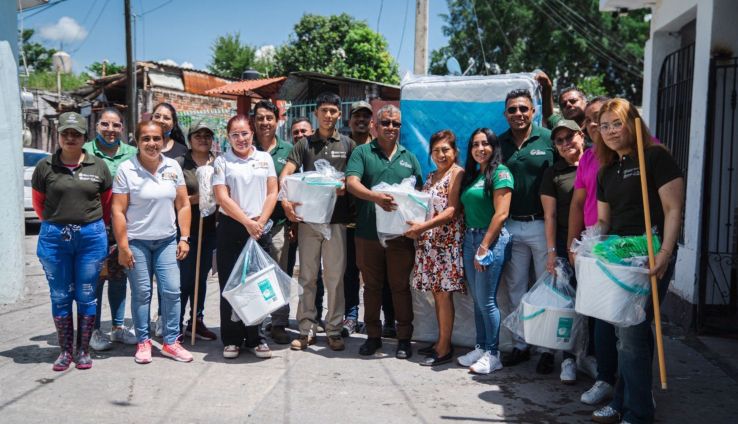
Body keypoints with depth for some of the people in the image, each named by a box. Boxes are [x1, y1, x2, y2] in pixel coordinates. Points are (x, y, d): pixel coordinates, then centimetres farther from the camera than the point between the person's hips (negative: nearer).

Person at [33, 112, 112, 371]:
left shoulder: (98, 166, 1)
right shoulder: (45, 167, 1)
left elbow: (107, 203, 10)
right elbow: (38, 203, 10)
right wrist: (57, 222, 12)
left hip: (91, 237, 0)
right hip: (54, 238, 0)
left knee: (86, 296, 6)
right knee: (60, 297, 7)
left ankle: (83, 350, 18)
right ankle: (65, 351, 19)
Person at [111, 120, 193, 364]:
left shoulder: (173, 167, 3)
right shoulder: (126, 170, -7)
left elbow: (183, 205, 6)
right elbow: (118, 211, -7)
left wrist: (184, 238, 1)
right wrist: (122, 247, -10)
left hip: (167, 240, 3)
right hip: (137, 242, -3)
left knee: (171, 290, 0)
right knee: (141, 293, 4)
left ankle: (170, 341, 11)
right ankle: (143, 341, 17)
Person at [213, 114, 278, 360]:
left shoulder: (265, 158, 10)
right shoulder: (222, 162, 3)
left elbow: (272, 193, 6)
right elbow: (222, 198, -5)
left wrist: (260, 222, -6)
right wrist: (247, 222, -12)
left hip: (260, 229, 2)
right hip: (231, 229, -1)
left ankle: (255, 339, 16)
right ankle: (231, 340, 13)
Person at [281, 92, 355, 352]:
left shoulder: (348, 145, 9)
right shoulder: (305, 144, 9)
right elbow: (286, 173, -1)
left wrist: (345, 187, -16)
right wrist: (286, 200, -19)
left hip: (337, 218, -1)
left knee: (335, 277, 3)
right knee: (307, 276, 7)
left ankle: (334, 330, 13)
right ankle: (306, 329, 15)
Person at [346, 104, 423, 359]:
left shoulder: (409, 157, 13)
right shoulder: (362, 152, 5)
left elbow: (420, 192, 13)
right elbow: (352, 183, -10)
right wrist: (376, 197, -28)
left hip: (401, 235, 1)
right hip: (368, 233, -1)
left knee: (400, 286, 6)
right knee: (371, 286, 11)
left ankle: (404, 338, 16)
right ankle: (373, 336, 23)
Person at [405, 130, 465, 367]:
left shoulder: (457, 173, -5)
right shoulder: (431, 176, 19)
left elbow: (453, 209, -14)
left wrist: (424, 226, -22)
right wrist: (416, 228, 3)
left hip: (447, 240, -7)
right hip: (428, 241, 7)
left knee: (443, 292, -6)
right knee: (436, 292, 10)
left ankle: (444, 349, -1)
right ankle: (441, 341, 18)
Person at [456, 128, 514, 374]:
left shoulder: (500, 173, -8)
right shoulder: (472, 175, 16)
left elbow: (501, 213, -15)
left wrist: (484, 247, -16)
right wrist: (472, 243, 7)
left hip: (491, 239, -8)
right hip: (470, 238, 8)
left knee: (486, 301, -4)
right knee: (477, 300, 12)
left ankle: (493, 354, 6)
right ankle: (481, 347, 22)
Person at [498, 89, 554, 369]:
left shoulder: (548, 139, -3)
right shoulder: (500, 143, 7)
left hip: (542, 225, -4)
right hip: (511, 226, 4)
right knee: (515, 289, 12)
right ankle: (520, 345, 24)